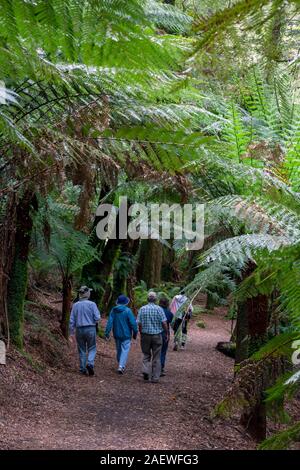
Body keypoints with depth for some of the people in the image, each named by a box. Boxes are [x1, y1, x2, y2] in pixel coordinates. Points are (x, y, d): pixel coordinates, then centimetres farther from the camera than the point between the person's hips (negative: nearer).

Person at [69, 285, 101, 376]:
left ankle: (83, 369, 13)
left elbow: (72, 320, 4)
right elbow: (97, 318, -12)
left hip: (79, 330, 3)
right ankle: (90, 363, -14)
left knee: (82, 350, 12)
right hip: (90, 329, -3)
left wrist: (71, 333, 9)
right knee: (92, 348, 9)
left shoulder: (75, 305, 2)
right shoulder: (92, 304, -8)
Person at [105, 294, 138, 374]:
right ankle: (121, 366, -15)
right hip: (126, 334, -5)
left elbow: (110, 322, -5)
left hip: (117, 334, 5)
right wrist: (135, 333, -2)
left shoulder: (113, 310, 0)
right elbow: (133, 323, -12)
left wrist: (107, 332, -4)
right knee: (125, 350, -3)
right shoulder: (127, 311, -12)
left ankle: (121, 365, 29)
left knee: (119, 350, 17)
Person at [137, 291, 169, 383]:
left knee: (146, 355, 16)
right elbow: (164, 323, -10)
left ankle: (146, 370, -6)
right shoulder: (159, 309, -7)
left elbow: (139, 323, -3)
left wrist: (141, 333, 10)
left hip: (145, 335, 1)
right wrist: (167, 333, 2)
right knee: (156, 357, 7)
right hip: (157, 335, -1)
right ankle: (155, 377, 9)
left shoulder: (142, 309, -3)